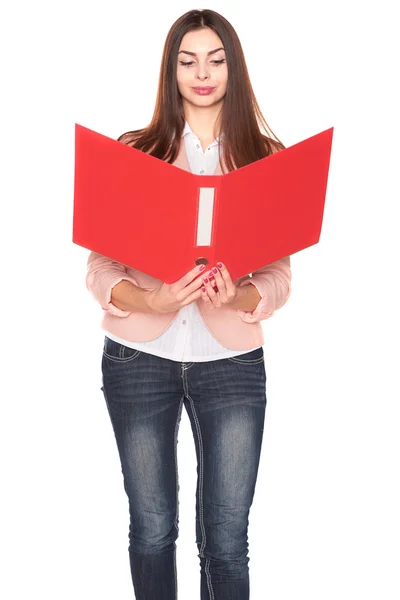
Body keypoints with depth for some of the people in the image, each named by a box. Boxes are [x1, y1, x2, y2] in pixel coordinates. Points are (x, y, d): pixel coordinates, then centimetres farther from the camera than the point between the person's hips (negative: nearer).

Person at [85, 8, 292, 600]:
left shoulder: (267, 156, 4)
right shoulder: (132, 151, 1)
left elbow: (280, 273, -1)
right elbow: (100, 264, -3)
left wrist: (238, 298, -22)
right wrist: (148, 300, -23)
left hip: (232, 360, 1)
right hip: (139, 358, 0)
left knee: (227, 539, 5)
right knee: (152, 528, 12)